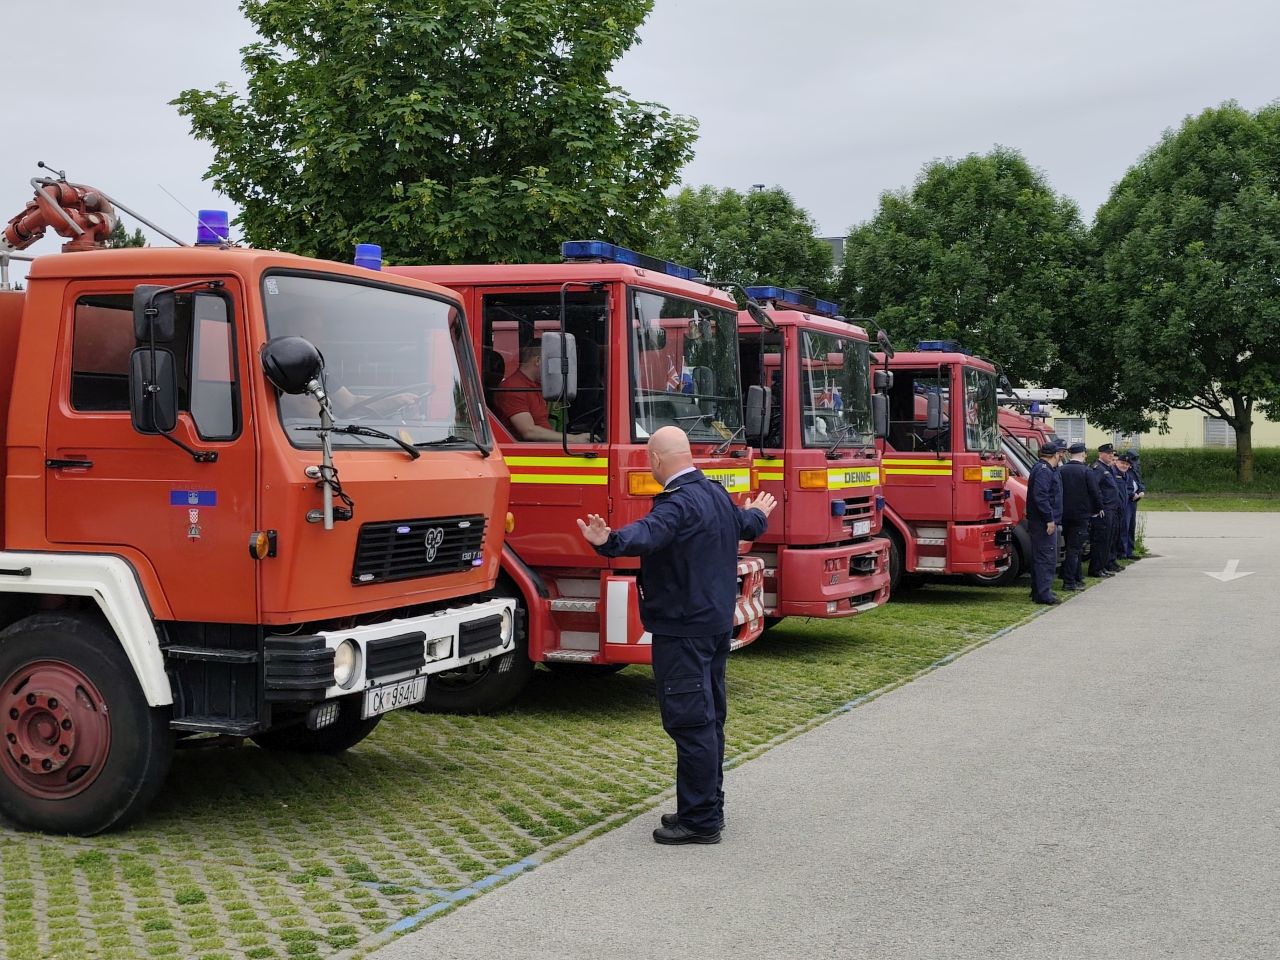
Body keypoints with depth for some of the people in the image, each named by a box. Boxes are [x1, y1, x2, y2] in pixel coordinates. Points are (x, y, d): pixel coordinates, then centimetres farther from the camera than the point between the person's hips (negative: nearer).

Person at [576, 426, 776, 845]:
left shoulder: (679, 503, -20)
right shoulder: (717, 494, 11)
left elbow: (647, 535, -41)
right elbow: (746, 524, 32)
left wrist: (609, 542, -60)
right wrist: (758, 514, 56)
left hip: (683, 629, -10)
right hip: (717, 621, 10)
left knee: (688, 720, -6)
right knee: (708, 718, 18)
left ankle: (699, 820, -2)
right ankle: (709, 807, 29)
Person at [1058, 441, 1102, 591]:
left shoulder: (1060, 471, 0)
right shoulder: (1087, 472, -12)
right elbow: (1096, 493, -11)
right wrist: (1098, 509, 5)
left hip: (1065, 515, 5)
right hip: (1081, 515, -5)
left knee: (1072, 547, 17)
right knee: (1074, 549, -3)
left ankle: (1078, 578, 25)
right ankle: (1069, 582, -5)